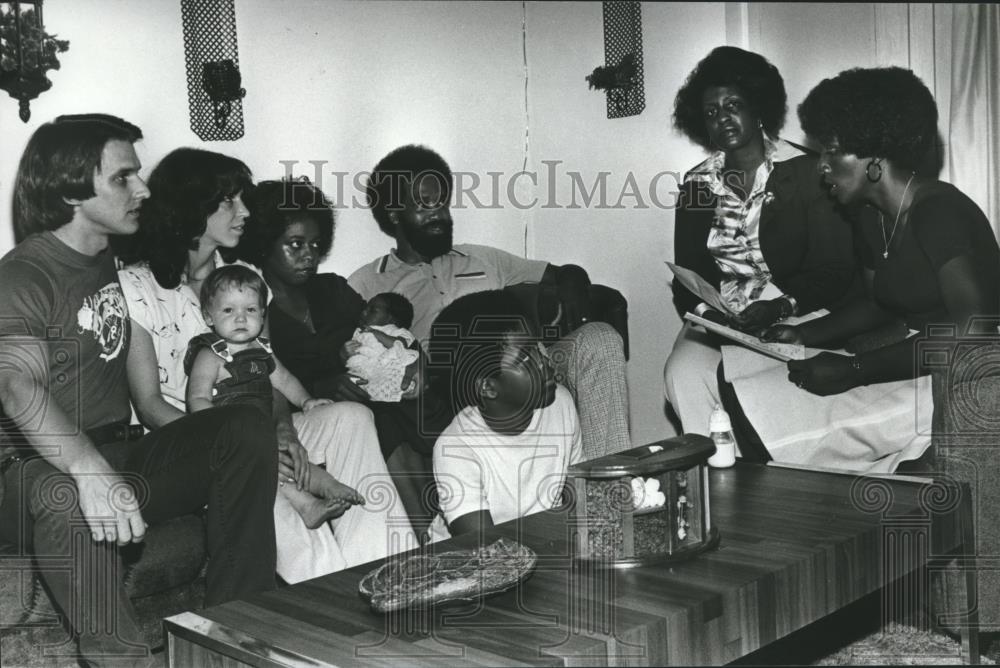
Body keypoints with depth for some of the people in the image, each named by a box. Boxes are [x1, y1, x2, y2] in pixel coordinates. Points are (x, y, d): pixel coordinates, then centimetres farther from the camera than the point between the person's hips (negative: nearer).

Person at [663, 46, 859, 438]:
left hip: (795, 315, -3)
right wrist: (702, 310, -11)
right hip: (717, 318, 4)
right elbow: (687, 273, 11)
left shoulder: (804, 171, 0)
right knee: (682, 373, -25)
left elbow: (836, 270, -5)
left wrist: (781, 307, -21)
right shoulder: (698, 183, 12)